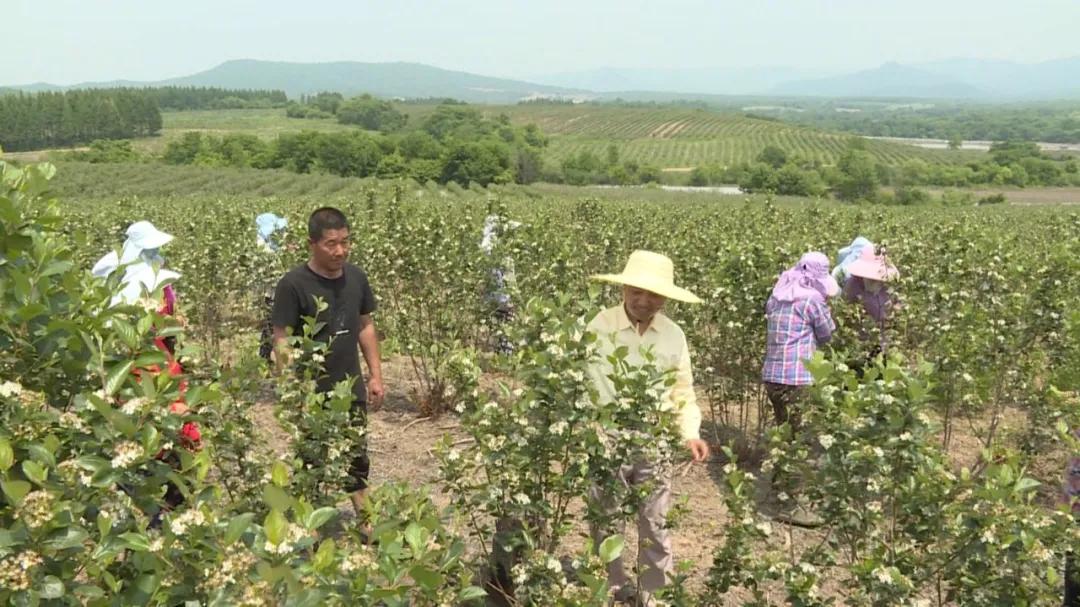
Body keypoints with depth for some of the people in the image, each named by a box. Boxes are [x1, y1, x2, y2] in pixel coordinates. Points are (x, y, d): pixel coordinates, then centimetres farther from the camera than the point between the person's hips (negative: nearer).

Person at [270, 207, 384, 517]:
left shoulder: (356, 277, 0)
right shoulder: (294, 284, -16)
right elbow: (282, 340, -14)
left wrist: (375, 374, 10)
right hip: (311, 395, -5)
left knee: (357, 461, 16)